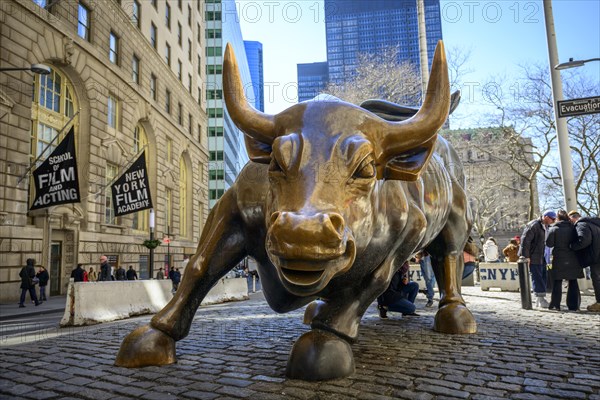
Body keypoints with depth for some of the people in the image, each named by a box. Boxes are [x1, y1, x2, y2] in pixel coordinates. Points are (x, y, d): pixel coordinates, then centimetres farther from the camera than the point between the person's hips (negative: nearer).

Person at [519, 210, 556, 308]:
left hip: (541, 257, 9)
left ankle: (539, 300, 18)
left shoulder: (545, 226, 15)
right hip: (533, 257, -9)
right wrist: (526, 256, -22)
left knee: (543, 277, 10)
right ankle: (541, 300, -3)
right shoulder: (533, 225, -15)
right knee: (537, 278, -7)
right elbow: (525, 240, -20)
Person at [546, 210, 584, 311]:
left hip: (559, 259, -2)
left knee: (557, 282, 5)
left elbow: (549, 244, -9)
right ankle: (573, 305, 10)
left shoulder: (553, 229, -7)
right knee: (573, 282, 9)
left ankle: (555, 304, 4)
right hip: (573, 259, 2)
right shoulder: (573, 228, 1)